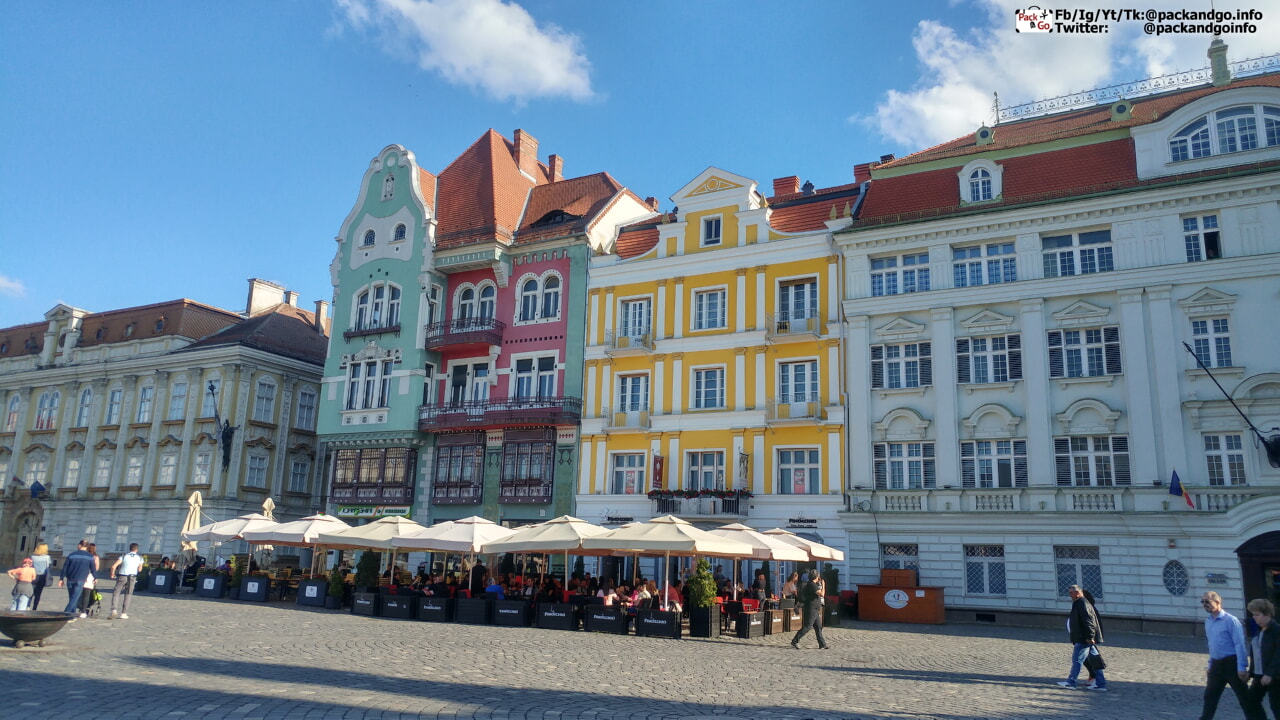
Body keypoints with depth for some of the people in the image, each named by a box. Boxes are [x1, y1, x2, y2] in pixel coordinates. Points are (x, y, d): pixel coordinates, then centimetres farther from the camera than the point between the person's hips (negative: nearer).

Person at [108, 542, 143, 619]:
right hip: (132, 577, 2)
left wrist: (112, 574, 8)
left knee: (116, 593, 3)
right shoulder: (140, 558, 7)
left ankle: (113, 610, -15)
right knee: (127, 595, 8)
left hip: (122, 576, -2)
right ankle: (123, 613, 6)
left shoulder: (124, 556, 0)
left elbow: (113, 566, -8)